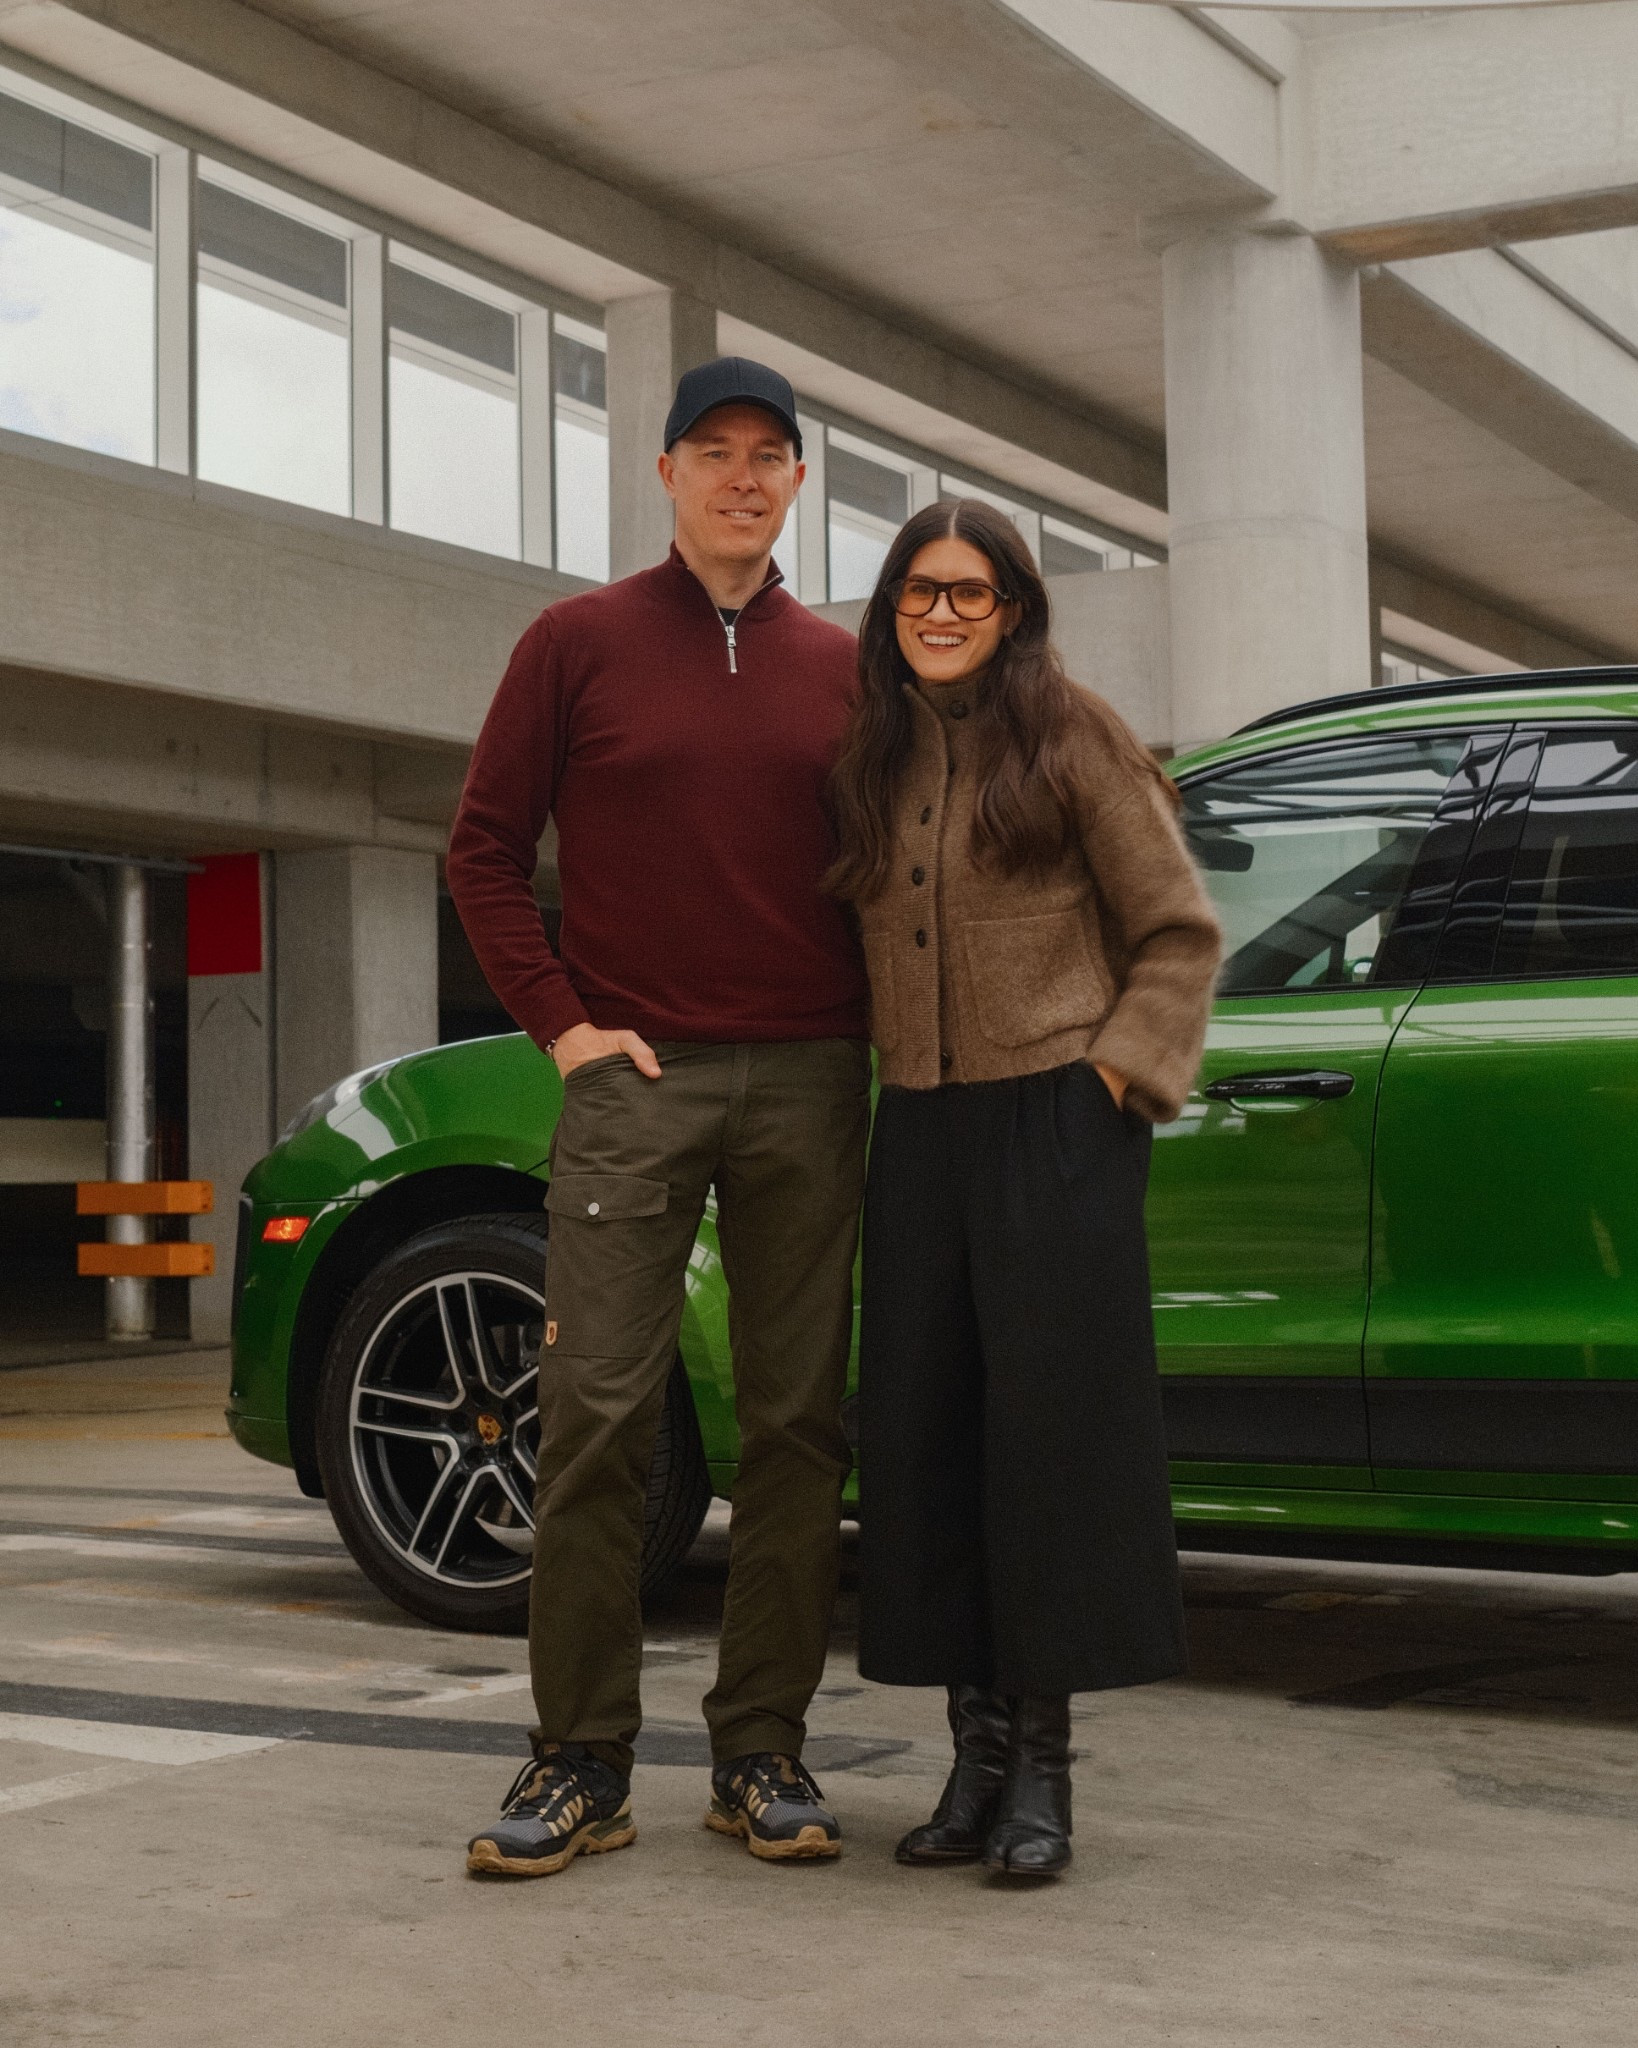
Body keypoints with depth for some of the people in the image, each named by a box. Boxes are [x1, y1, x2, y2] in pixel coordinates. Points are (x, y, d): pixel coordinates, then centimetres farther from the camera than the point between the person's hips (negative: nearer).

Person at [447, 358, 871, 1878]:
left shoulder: (842, 669, 12)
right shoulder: (579, 643, 6)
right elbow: (485, 849, 6)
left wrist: (867, 1030, 4)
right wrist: (562, 1022, -3)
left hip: (808, 1084, 3)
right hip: (636, 1074, -2)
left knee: (796, 1423, 3)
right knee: (595, 1414, -6)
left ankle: (762, 1751, 12)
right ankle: (582, 1762, 3)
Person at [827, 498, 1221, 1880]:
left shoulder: (1071, 734, -2)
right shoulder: (875, 756, 12)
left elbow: (1178, 932, -1)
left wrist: (1122, 1072, -10)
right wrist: (880, 1071, 5)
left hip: (1056, 1123, -5)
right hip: (918, 1129, 5)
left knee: (1053, 1426, -3)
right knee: (927, 1433, 5)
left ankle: (1044, 1763, 5)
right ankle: (978, 1749, 14)